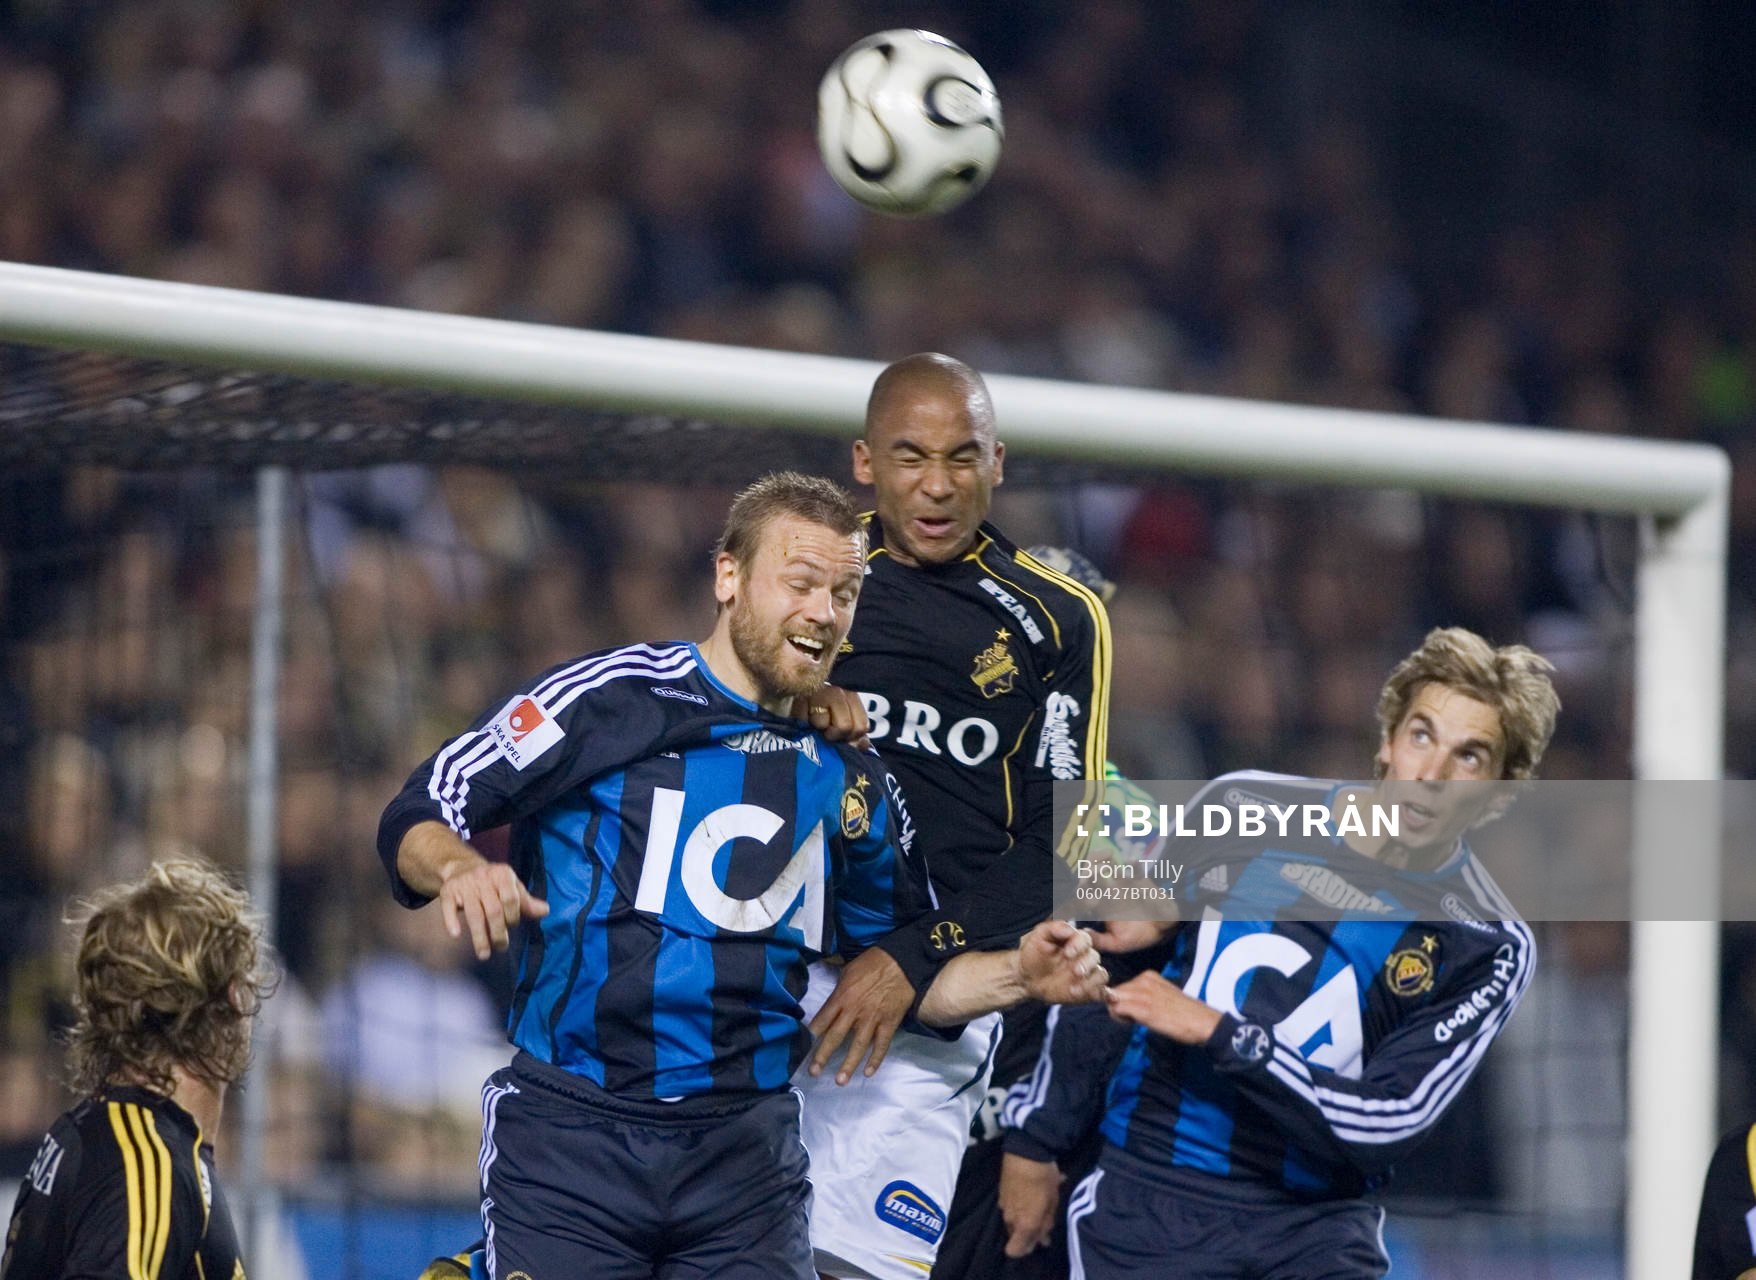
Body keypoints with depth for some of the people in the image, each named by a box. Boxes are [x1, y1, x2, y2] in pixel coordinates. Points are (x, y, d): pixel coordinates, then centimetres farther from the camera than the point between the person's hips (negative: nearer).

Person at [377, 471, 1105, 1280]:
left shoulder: (849, 781, 14)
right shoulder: (613, 697, -2)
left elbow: (911, 977, 21)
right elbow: (419, 815, -2)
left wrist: (1018, 975, 3)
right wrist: (457, 869, -23)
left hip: (745, 1154, 4)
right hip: (569, 1143, -4)